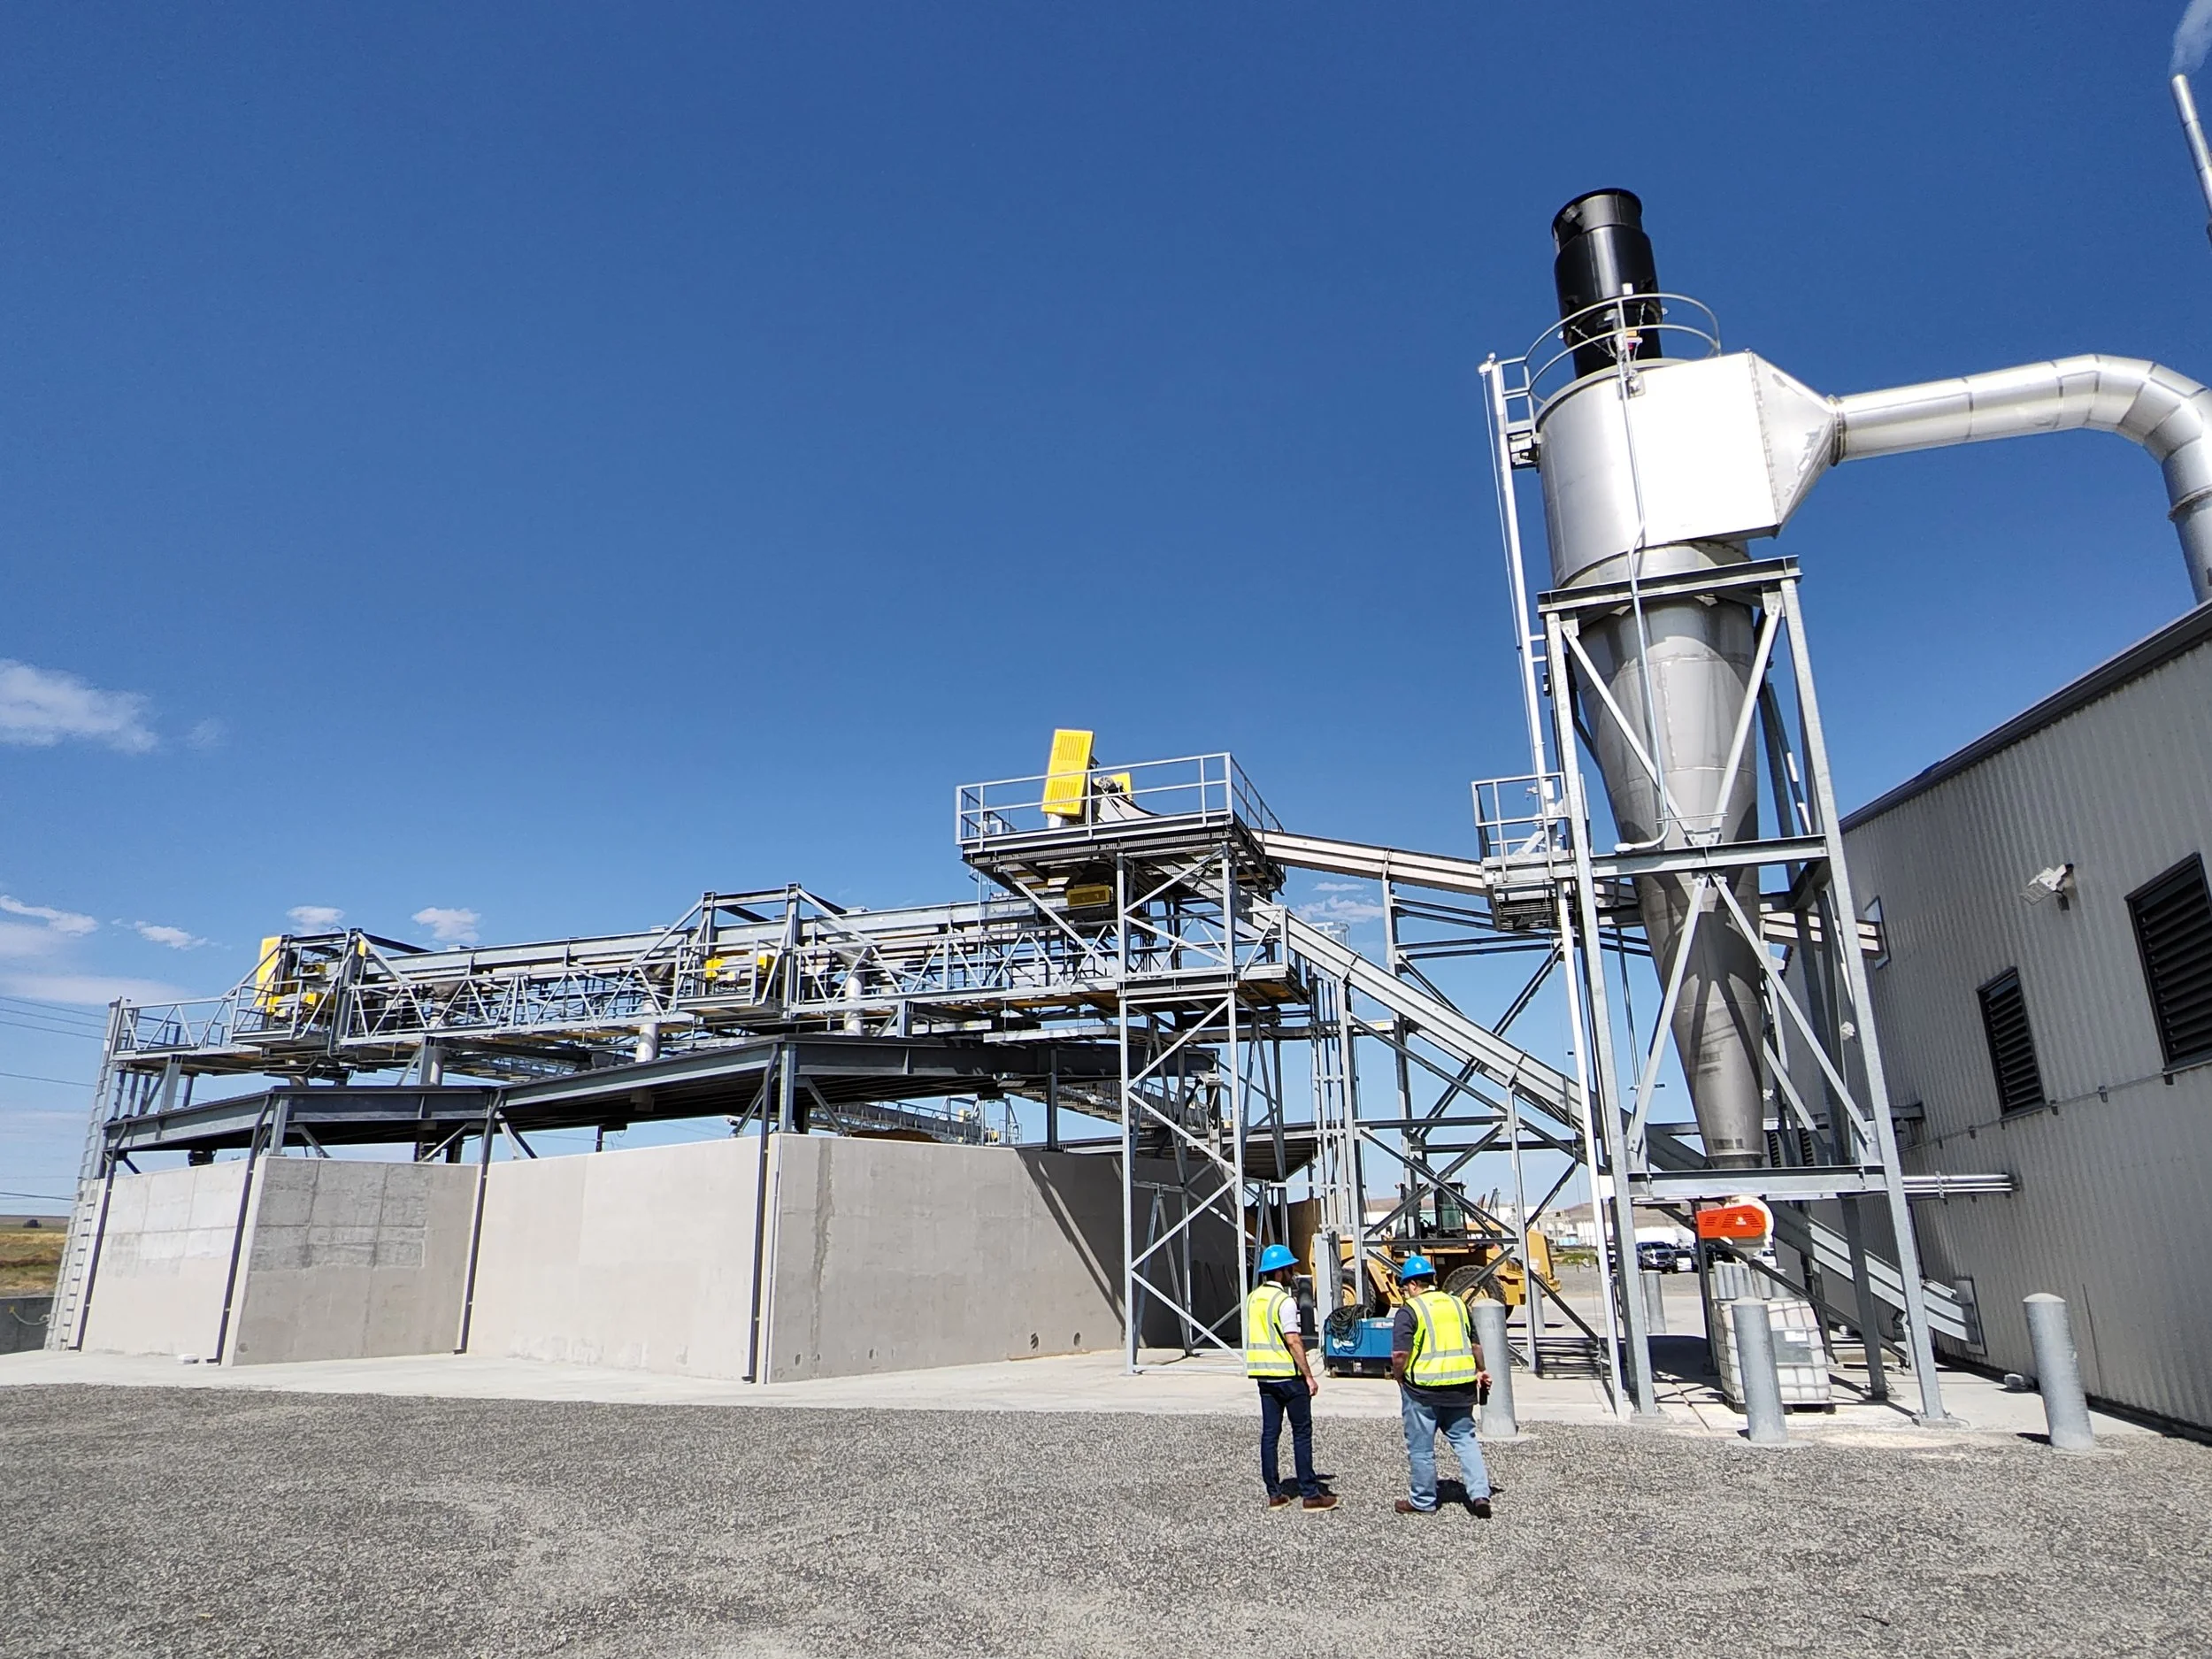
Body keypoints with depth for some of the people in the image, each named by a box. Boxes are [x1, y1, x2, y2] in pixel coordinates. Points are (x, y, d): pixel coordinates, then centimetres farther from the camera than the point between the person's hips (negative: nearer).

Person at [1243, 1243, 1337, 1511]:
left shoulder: (1253, 1298, 9)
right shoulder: (1284, 1301, -15)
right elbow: (1293, 1341, -19)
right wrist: (1309, 1376, -16)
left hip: (1264, 1375, 7)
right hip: (1288, 1374, -7)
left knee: (1269, 1433, 8)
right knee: (1302, 1433, 1)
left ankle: (1275, 1493, 12)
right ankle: (1310, 1494, 4)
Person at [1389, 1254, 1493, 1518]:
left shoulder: (1409, 1310, -10)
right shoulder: (1458, 1304, 9)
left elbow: (1400, 1355, -17)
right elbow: (1475, 1345, 19)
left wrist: (1400, 1378, 1)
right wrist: (1478, 1371, 34)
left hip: (1423, 1389, -5)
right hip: (1461, 1387, 5)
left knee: (1421, 1448, 8)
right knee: (1465, 1439, 16)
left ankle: (1422, 1501, 19)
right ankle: (1479, 1493, 5)